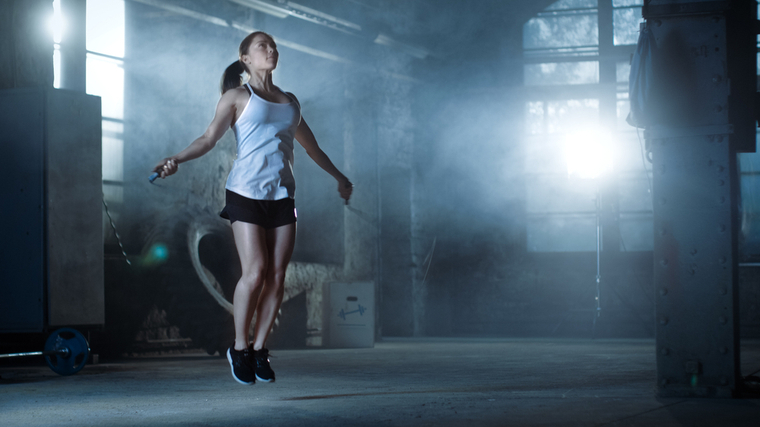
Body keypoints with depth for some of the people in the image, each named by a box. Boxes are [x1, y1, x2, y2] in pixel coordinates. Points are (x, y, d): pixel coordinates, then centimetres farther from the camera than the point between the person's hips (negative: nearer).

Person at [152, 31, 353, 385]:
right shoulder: (237, 97, 6)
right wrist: (177, 159, -23)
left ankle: (259, 349, 8)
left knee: (277, 276, -3)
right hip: (247, 193, -5)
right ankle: (239, 348, 3)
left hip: (282, 195, 5)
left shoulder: (289, 100, 21)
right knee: (255, 272, -12)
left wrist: (339, 177, 42)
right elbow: (209, 137, -5)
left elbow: (311, 146, 34)